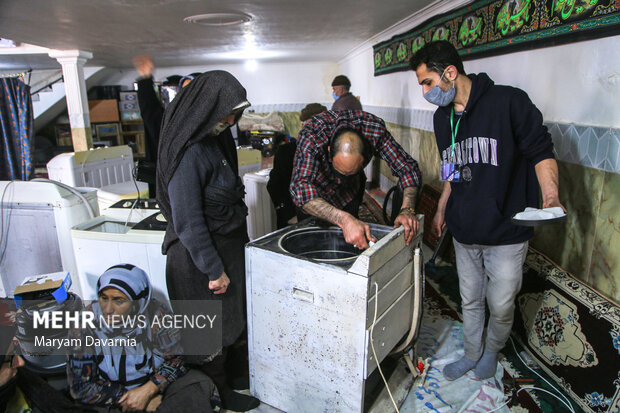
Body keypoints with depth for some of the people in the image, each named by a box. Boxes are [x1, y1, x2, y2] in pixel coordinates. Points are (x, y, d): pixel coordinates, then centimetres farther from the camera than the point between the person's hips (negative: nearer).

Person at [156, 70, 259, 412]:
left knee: (237, 314, 23)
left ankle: (237, 374, 45)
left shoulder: (213, 139, 5)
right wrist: (214, 269, -19)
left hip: (228, 243, 9)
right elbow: (188, 221, -25)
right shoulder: (187, 153, -25)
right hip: (201, 253, -9)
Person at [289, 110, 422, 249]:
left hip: (351, 191, 2)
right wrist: (343, 219, -67)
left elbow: (407, 166, -28)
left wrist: (407, 209, -45)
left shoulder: (374, 129, -35)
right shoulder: (310, 137, -43)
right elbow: (300, 188, -54)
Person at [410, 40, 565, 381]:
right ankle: (472, 354, 41)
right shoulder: (442, 117, 7)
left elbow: (541, 151, -9)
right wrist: (442, 209, 19)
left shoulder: (509, 101, -14)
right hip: (464, 230, 5)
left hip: (506, 230, -5)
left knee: (500, 305, 8)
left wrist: (551, 198, -22)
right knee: (470, 300, 18)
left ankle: (492, 350, 39)